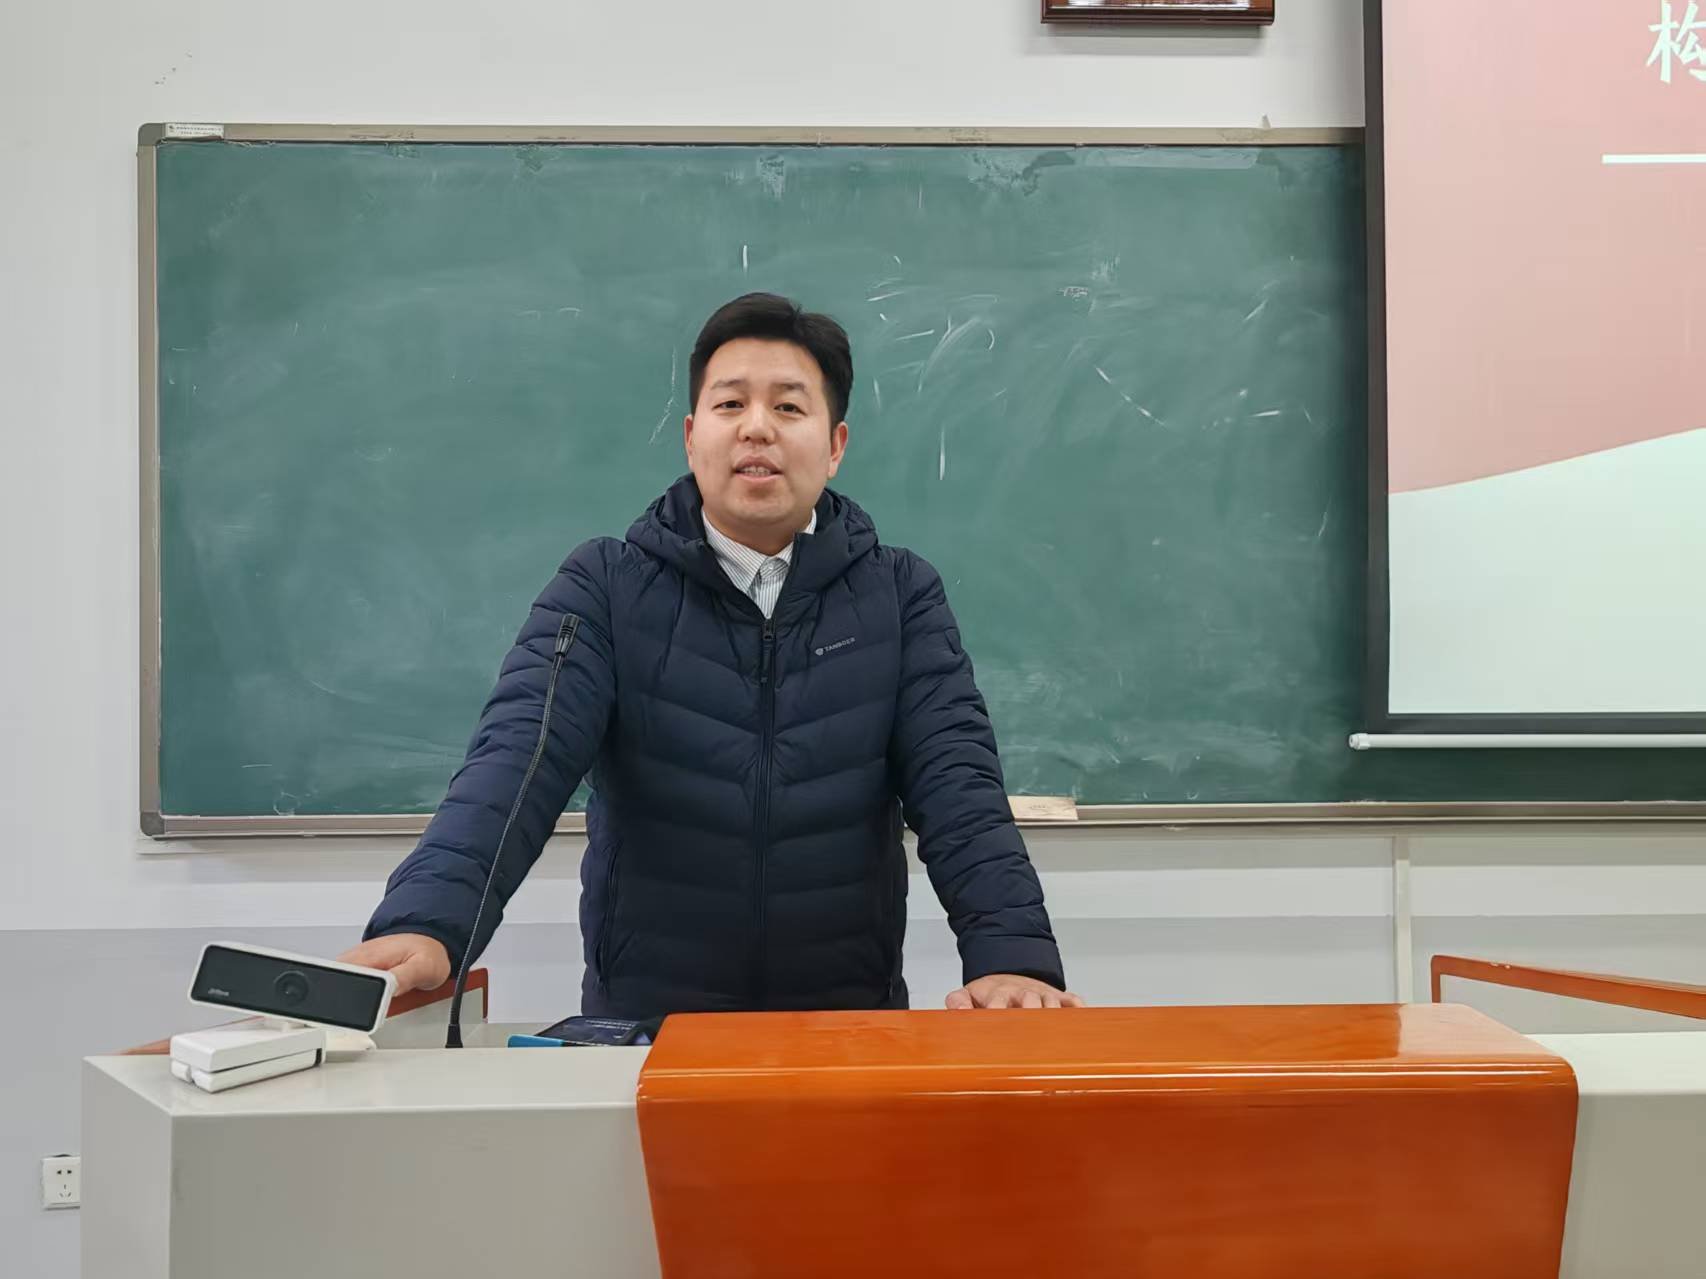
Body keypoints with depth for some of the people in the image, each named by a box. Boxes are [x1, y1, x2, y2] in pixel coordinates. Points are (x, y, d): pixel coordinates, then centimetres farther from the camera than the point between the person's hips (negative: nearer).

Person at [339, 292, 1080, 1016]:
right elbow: (519, 756, -13)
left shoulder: (901, 596, 3)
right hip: (645, 1029, 2)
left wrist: (1014, 956, -23)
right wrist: (424, 922, -30)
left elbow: (957, 783, -6)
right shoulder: (603, 588, 0)